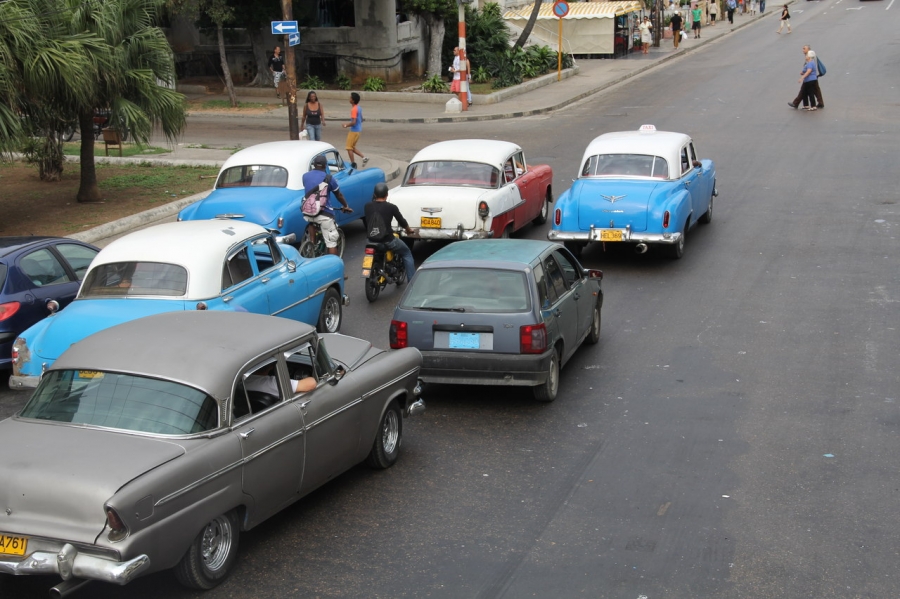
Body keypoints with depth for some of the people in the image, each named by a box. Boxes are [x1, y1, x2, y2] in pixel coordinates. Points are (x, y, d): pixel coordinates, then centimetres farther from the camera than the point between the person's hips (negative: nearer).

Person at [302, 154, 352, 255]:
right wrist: (345, 206, 25)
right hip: (323, 214, -4)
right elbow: (339, 195, 8)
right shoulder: (328, 178, -5)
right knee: (331, 242, 2)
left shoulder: (305, 176, 7)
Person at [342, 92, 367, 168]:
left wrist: (346, 125, -9)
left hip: (354, 131, -9)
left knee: (349, 148, 2)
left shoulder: (354, 109, -21)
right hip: (358, 130, 9)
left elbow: (353, 122, -26)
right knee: (353, 147, 18)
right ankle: (364, 158, 10)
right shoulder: (359, 108, 8)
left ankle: (353, 164, 8)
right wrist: (348, 124, 20)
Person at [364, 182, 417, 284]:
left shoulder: (367, 206, -1)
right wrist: (409, 230, 23)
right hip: (387, 240, -4)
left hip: (371, 240, 4)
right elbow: (402, 221, 2)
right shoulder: (391, 207, -10)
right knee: (406, 253, 19)